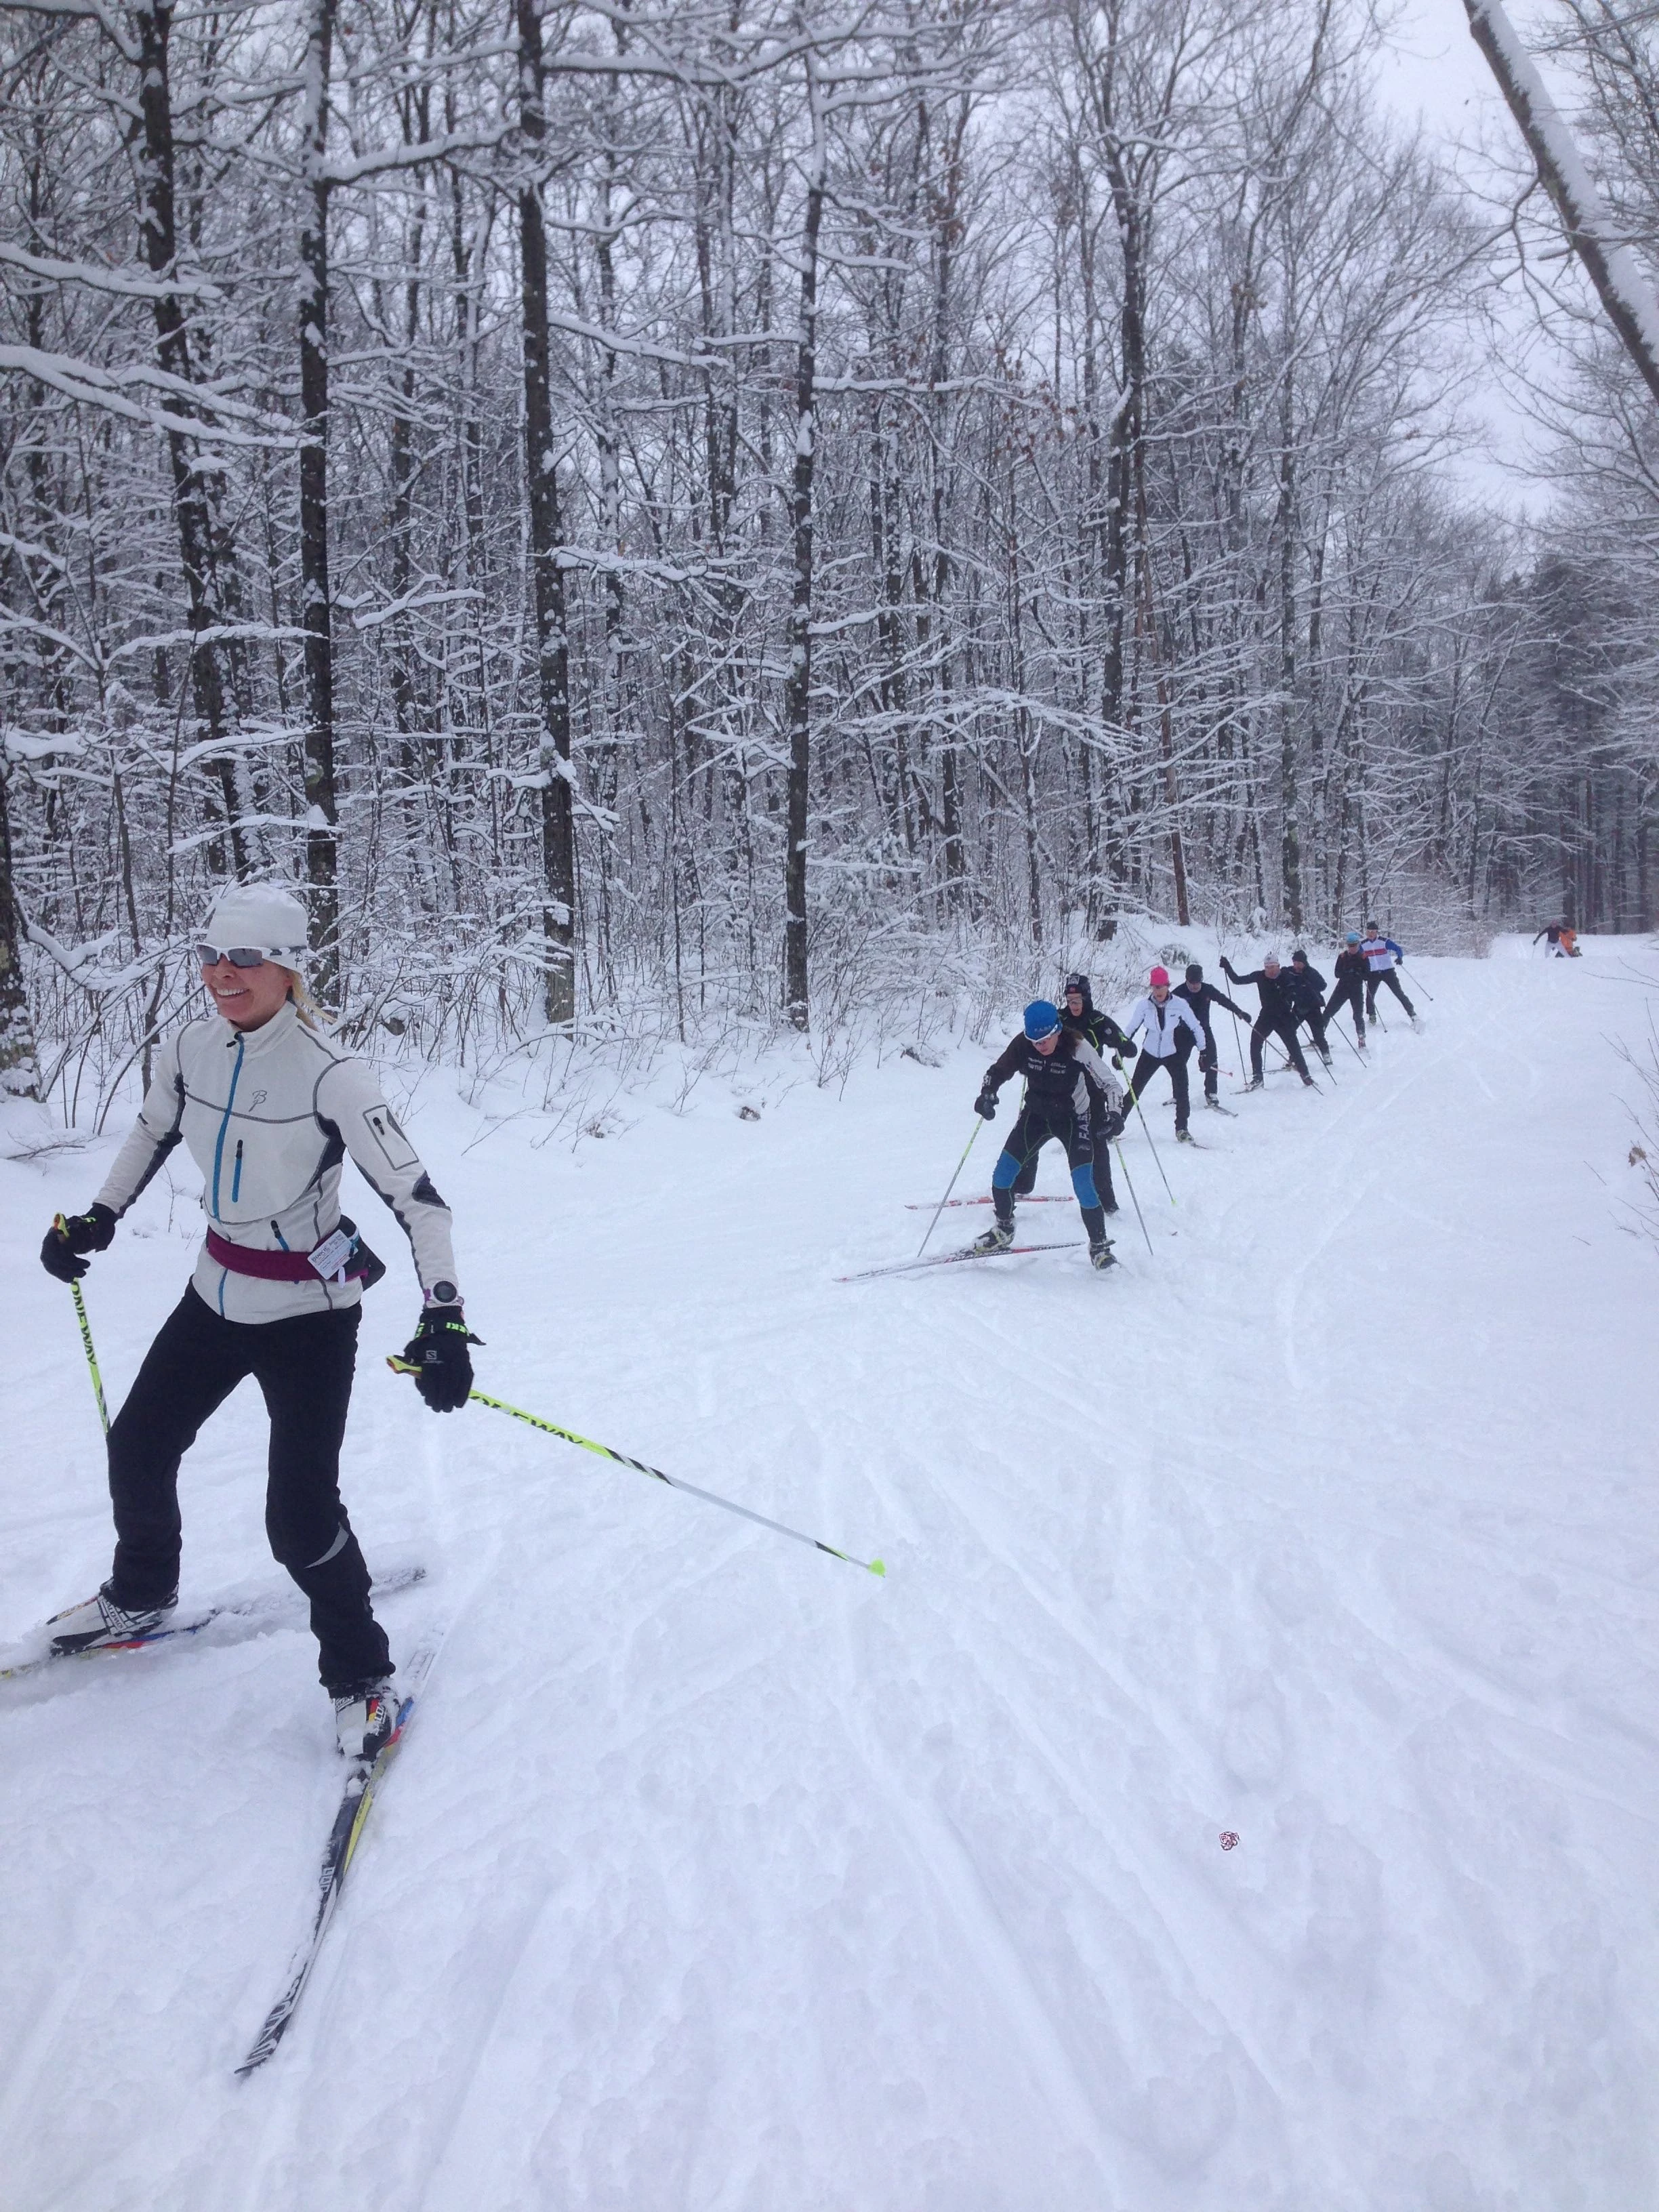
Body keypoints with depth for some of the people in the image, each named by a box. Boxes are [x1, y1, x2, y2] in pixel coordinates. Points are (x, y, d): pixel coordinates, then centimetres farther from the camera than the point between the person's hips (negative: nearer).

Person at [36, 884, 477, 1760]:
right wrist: (95, 1219, 16)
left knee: (299, 1514, -9)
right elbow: (153, 1132, 16)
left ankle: (360, 1675, 15)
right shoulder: (189, 1048, -7)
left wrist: (443, 1319, -31)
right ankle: (141, 1595, 50)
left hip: (310, 1311, -6)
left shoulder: (330, 1075, -24)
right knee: (137, 1447, 20)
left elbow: (416, 1196, -24)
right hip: (218, 1294, 7)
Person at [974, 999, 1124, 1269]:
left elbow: (1110, 1085, -21)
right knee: (1002, 1174, -1)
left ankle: (1099, 1246, 3)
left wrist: (1115, 1115, -37)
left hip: (1074, 1119, -4)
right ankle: (1004, 1231, 24)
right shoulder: (1023, 1045, -18)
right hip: (1036, 1114, 4)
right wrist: (987, 1094, -21)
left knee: (1084, 1185, -16)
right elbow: (997, 1071, -2)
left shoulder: (1078, 1048, -27)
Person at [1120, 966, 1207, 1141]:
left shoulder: (1180, 1004, -15)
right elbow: (1129, 1029, -1)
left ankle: (1182, 1129, 6)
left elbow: (1196, 1027, -3)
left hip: (1173, 1054, -1)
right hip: (1150, 1053, 1)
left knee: (1181, 1091, -9)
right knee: (1134, 1089, 3)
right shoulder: (1143, 1005, -12)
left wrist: (1203, 1051, -1)